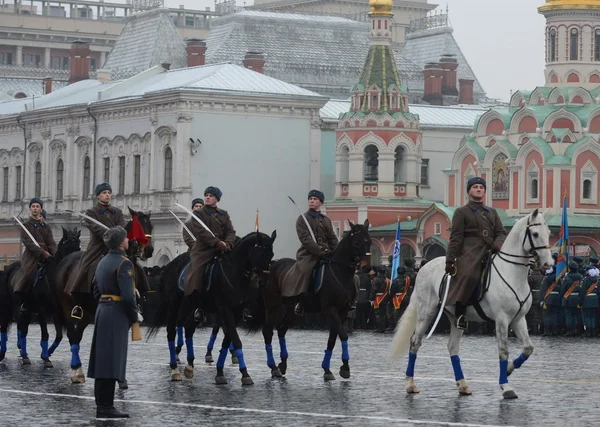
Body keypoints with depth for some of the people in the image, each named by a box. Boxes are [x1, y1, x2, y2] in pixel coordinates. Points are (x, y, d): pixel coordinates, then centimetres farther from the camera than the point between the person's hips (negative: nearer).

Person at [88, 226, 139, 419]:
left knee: (102, 360, 10)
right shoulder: (124, 263, -14)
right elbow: (128, 295, -19)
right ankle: (107, 407, -8)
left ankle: (101, 406, 13)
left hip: (102, 310, 9)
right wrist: (134, 317, -7)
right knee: (112, 361, -7)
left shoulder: (102, 262, 14)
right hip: (117, 314, -9)